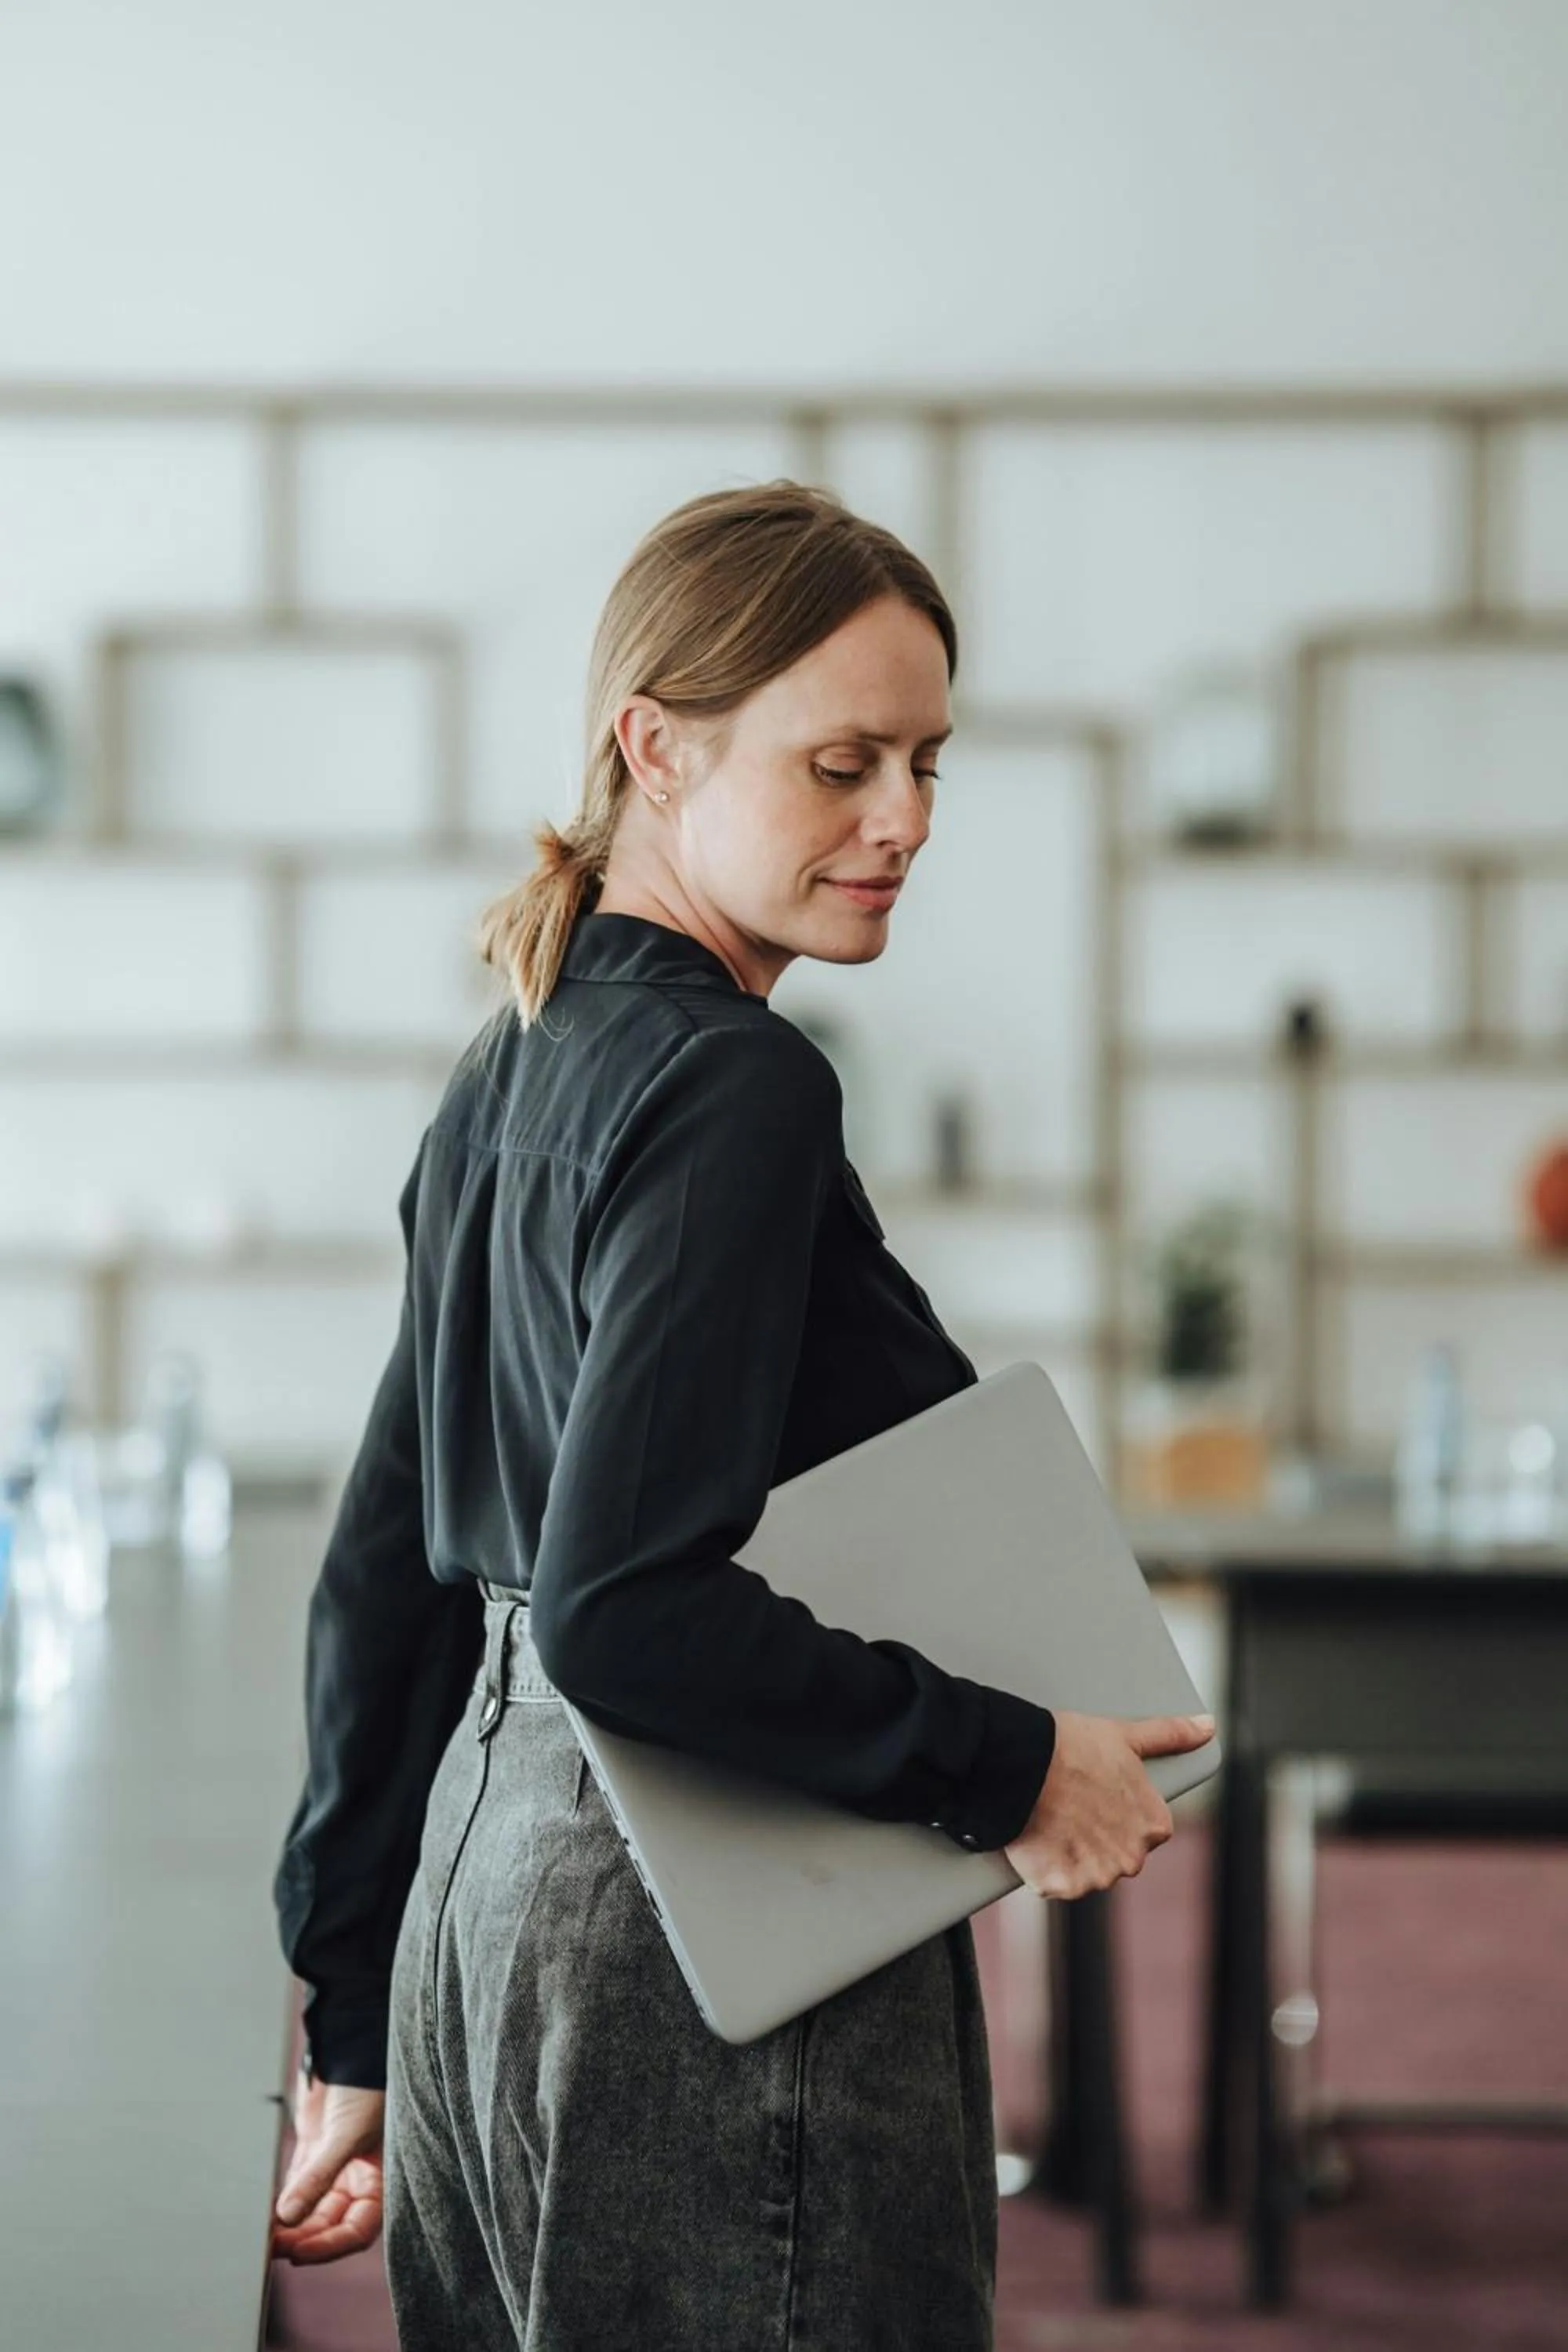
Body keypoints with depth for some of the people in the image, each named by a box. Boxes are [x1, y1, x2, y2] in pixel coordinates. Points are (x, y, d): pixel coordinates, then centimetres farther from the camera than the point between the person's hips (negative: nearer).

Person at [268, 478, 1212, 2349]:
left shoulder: (512, 1072, 12)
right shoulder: (734, 1090, -16)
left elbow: (380, 1582, 15)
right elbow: (620, 1614, -25)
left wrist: (360, 2022, 20)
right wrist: (1010, 1770, -16)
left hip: (489, 1880, 9)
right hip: (713, 1959, -9)